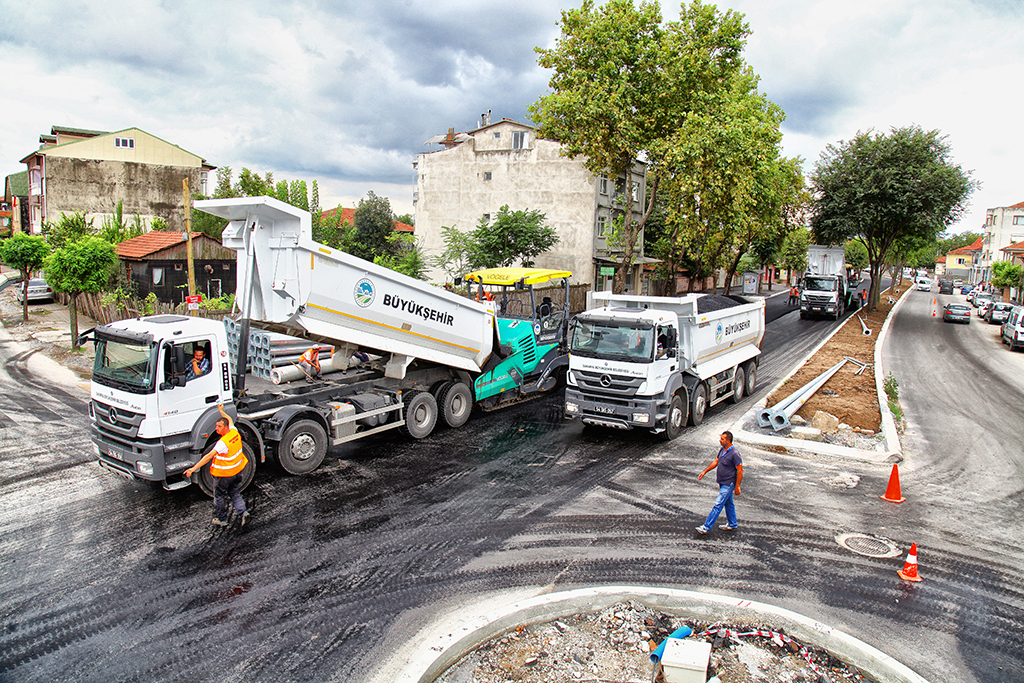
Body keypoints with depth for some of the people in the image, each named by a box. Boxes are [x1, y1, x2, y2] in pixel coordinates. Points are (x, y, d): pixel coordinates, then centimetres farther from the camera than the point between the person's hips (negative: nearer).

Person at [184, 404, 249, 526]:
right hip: (237, 471, 7)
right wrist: (221, 411, 29)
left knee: (219, 496, 15)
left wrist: (193, 468, -39)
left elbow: (209, 456, -36)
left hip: (224, 474, -7)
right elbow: (230, 420, 15)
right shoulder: (234, 432, -7)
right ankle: (243, 512, 11)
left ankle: (221, 519, 29)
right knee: (234, 493, 24)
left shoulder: (223, 443, -29)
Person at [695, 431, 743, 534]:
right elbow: (716, 461, 16)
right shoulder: (722, 449, 3)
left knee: (718, 505, -8)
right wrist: (705, 471, 14)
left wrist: (737, 487, -17)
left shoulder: (734, 454, -23)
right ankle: (732, 524, 36)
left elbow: (740, 470, -19)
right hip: (722, 483, 9)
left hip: (728, 484, -9)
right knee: (728, 503, 21)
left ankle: (706, 527, -8)